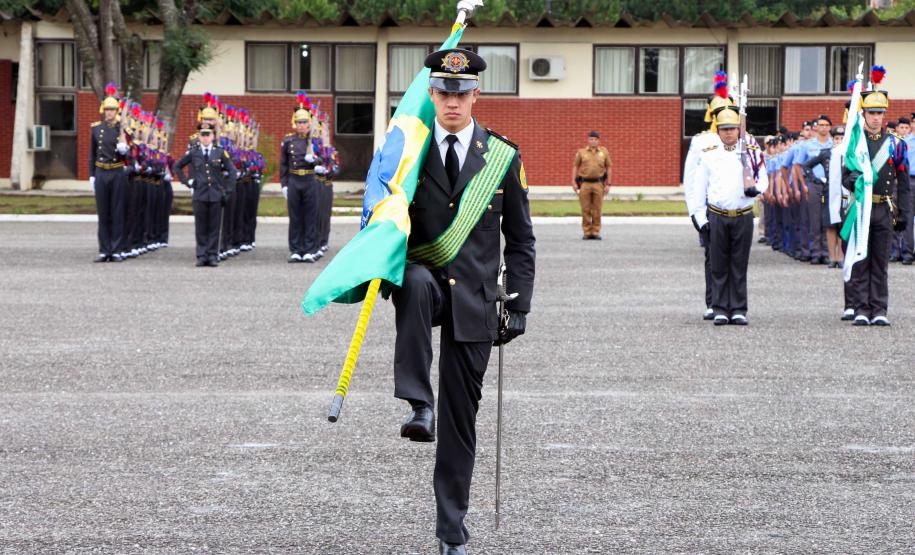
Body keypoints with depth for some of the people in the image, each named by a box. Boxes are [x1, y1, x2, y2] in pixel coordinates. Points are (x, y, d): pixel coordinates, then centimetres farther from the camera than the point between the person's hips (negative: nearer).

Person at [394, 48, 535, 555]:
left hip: (474, 299, 1)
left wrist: (518, 306, 1)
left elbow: (520, 241, 8)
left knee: (461, 418, 3)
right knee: (416, 281, -39)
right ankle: (419, 405, -38)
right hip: (422, 280, -1)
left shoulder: (502, 157, 4)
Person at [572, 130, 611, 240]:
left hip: (598, 184, 0)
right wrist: (574, 182, -1)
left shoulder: (604, 152, 7)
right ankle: (586, 232, 8)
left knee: (597, 210, 1)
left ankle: (596, 232, 8)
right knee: (585, 210, 1)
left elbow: (608, 168, 10)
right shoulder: (581, 152, 5)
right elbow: (575, 167, 7)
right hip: (584, 183, 0)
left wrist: (608, 184, 4)